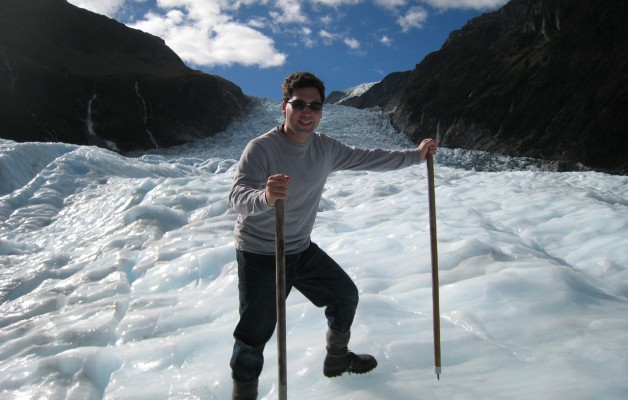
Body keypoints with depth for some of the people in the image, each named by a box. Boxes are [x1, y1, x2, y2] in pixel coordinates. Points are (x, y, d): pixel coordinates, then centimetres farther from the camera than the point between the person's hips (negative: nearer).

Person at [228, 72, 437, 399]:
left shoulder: (325, 147, -3)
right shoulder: (261, 148, -23)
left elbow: (366, 158, 8)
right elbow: (237, 196, -35)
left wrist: (414, 155, 11)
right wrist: (265, 196, -58)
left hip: (302, 250, 7)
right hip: (260, 256, -7)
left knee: (346, 295, 19)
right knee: (255, 335, -5)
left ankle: (338, 359, 44)